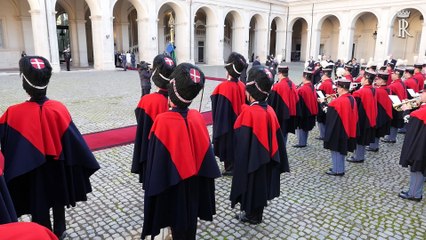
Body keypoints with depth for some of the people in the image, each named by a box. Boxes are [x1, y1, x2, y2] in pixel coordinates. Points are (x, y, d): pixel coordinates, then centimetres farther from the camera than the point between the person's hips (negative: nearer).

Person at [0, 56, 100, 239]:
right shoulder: (59, 109, -15)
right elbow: (75, 142, -9)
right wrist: (87, 165, 1)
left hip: (32, 173, -2)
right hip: (58, 170, 2)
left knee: (38, 207, 15)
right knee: (58, 200, 23)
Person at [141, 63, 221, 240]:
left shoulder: (163, 121, -23)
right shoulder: (197, 118, -10)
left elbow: (156, 161, -18)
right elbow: (204, 154, -2)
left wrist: (154, 190, -6)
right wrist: (201, 183, 11)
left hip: (172, 188, -4)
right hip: (194, 185, 4)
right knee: (190, 225, 23)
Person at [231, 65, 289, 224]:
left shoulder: (249, 112, -23)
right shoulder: (270, 110, -2)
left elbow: (242, 141, -21)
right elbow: (276, 137, 5)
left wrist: (240, 164, -12)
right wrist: (275, 159, 15)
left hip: (251, 159, -7)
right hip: (265, 158, 7)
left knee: (250, 186, 12)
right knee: (260, 185, 20)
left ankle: (251, 215, 28)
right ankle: (257, 214, 36)